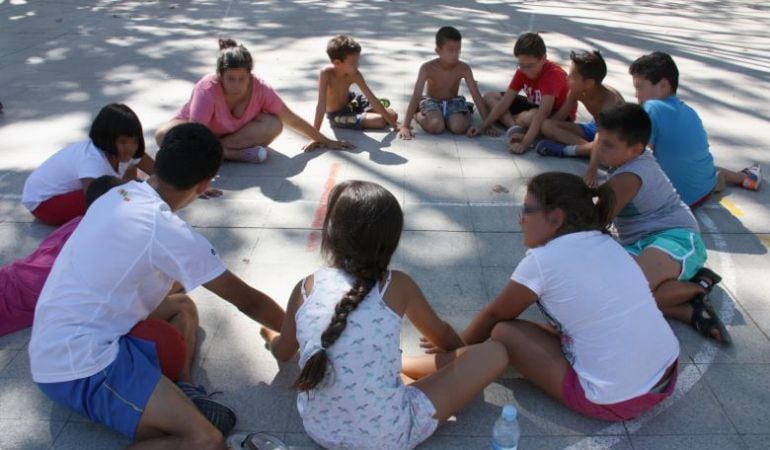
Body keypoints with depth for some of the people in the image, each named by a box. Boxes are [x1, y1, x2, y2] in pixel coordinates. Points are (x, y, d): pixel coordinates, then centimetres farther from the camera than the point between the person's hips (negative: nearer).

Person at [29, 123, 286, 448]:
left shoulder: (120, 194, 5)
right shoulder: (169, 232, -19)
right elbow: (248, 301, -6)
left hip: (55, 346, 10)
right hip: (80, 366, -10)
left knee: (182, 306, 23)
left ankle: (180, 392, 1)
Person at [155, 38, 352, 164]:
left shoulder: (260, 88, -26)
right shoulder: (207, 89, -35)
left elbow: (292, 119, -16)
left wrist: (325, 141, -11)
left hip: (237, 132, 2)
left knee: (274, 125, -27)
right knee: (164, 134, -36)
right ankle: (239, 154, -32)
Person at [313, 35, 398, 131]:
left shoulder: (355, 75, -17)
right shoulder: (326, 73, -32)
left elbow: (372, 98, -14)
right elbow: (321, 105, -35)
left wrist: (392, 123, -14)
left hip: (351, 102, 5)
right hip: (338, 115, -5)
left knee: (392, 115, 4)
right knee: (380, 122, -19)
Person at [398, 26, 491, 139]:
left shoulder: (464, 68, -15)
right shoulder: (427, 68, -21)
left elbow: (476, 95, -13)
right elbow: (416, 96, -25)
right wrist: (405, 126, -33)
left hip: (453, 103, 2)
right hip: (432, 103, -1)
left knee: (458, 127, -30)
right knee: (436, 126, -34)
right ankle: (417, 114, 1)